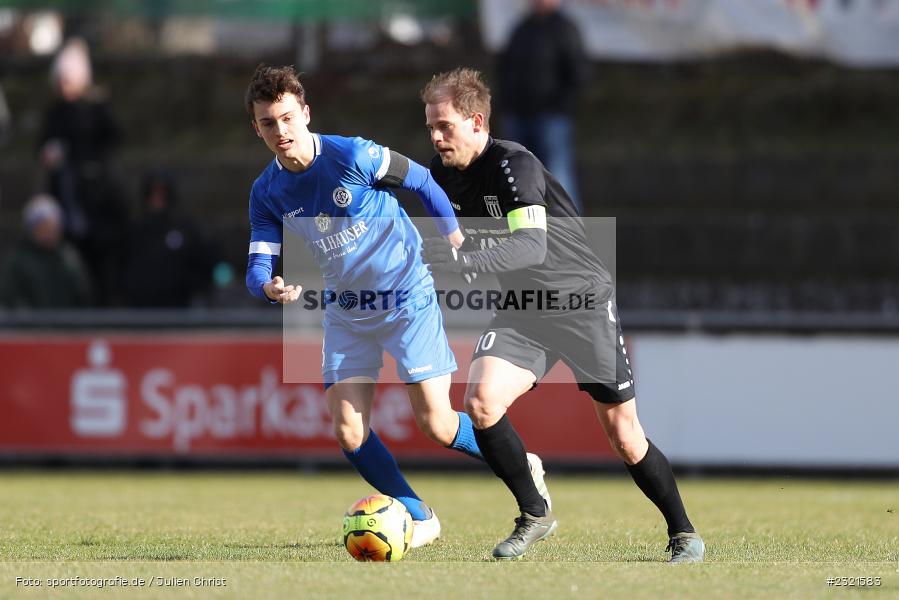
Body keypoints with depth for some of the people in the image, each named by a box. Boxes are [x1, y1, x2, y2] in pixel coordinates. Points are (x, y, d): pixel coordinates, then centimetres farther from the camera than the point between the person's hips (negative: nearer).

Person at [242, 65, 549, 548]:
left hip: (407, 297, -5)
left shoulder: (353, 156, -20)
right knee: (348, 433, -5)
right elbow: (260, 263, -8)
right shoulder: (267, 193, -6)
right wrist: (270, 287, -31)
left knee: (436, 424, -9)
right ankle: (420, 520, 14)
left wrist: (453, 236, -2)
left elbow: (422, 182, -7)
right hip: (346, 315, 5)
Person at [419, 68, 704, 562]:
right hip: (522, 309, 6)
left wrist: (460, 258, -45)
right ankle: (534, 515, 0)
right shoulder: (443, 174, -1)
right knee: (481, 401, -19)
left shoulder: (514, 164, -24)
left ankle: (683, 532, 17)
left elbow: (532, 246, -37)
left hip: (583, 302, -6)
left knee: (623, 436, -3)